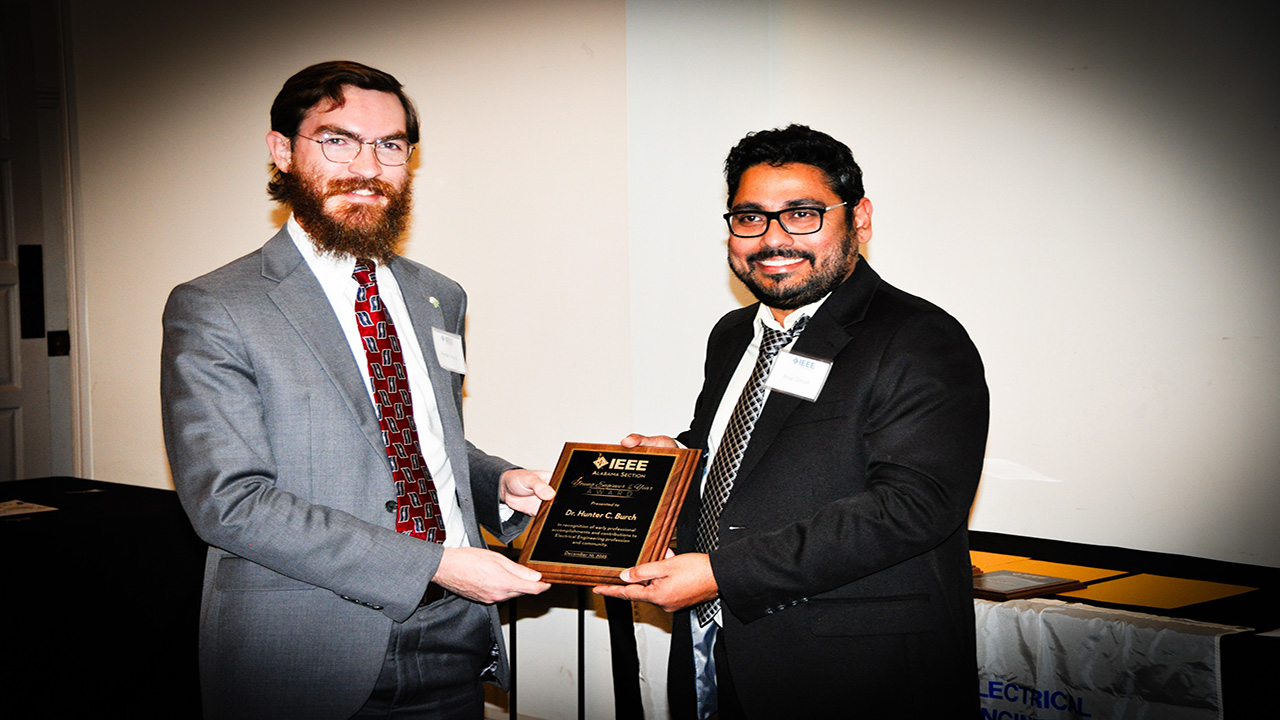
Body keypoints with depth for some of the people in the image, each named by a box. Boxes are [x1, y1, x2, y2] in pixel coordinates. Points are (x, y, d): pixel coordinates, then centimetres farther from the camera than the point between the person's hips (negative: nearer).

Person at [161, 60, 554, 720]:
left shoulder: (438, 299, 11)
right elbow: (229, 501, -17)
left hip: (454, 641, 6)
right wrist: (433, 564, -21)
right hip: (312, 664, -5)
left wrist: (499, 483, -1)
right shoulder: (210, 311, -9)